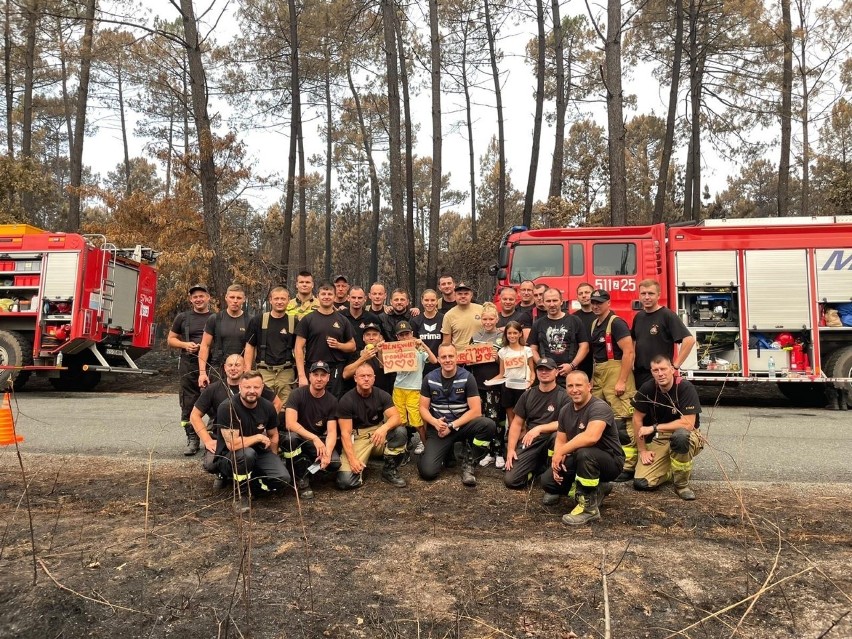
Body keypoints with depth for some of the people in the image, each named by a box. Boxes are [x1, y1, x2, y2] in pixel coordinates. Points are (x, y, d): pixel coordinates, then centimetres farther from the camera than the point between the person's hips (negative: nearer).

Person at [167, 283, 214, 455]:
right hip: (189, 366, 2)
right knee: (189, 404, 3)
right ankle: (192, 439, 12)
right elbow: (171, 339, 15)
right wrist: (185, 345, -6)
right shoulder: (183, 317, 10)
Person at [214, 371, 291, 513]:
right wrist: (259, 437, -16)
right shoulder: (227, 407, -22)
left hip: (259, 454, 4)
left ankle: (248, 487, 6)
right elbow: (232, 444, -28)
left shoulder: (267, 407, -5)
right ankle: (241, 495, -13)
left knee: (282, 478, -21)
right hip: (228, 458, -4)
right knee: (247, 453, -39)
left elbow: (273, 435, 11)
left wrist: (273, 462, 5)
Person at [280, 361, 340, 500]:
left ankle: (308, 466, 9)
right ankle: (301, 479, -15)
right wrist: (314, 438, -36)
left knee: (335, 463, -25)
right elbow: (290, 424, -26)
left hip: (319, 440, 2)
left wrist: (327, 453, -29)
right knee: (290, 437, -38)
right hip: (297, 437, -2)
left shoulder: (332, 401, -5)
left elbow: (331, 432, -10)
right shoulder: (297, 394, -14)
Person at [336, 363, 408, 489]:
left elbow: (395, 417, -15)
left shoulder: (382, 395, -2)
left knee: (400, 431, -28)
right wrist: (352, 458, -26)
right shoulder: (346, 400, -11)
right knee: (345, 481, -25)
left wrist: (384, 428, -38)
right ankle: (359, 467, 11)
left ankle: (389, 471, -7)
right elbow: (345, 433, -14)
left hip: (379, 434, 3)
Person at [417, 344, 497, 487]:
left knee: (489, 425, -32)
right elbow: (423, 408, 2)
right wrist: (435, 423, -18)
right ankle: (445, 450, 16)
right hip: (438, 428, 1)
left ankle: (468, 463, -9)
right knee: (427, 472, -19)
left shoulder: (467, 377, -7)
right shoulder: (429, 378, 0)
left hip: (462, 425, 0)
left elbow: (476, 411, -11)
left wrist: (452, 426, -18)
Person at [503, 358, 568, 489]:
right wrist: (511, 449, -3)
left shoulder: (563, 395, -6)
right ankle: (539, 466, 15)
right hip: (530, 442, 3)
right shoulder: (528, 394, 8)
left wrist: (539, 428, -25)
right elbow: (516, 424, 8)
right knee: (510, 480, -14)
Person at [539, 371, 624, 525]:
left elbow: (591, 437, -41)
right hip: (579, 460, 8)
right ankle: (596, 489, 14)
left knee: (584, 453, -38)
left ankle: (589, 507, -20)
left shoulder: (599, 407, -24)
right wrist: (557, 459, -15)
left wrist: (561, 452, -31)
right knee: (547, 481, -5)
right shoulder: (565, 410, 2)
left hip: (610, 461, -8)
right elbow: (560, 440, 7)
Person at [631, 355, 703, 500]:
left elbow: (688, 424, -27)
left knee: (680, 435, -41)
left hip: (687, 437, -3)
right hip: (659, 440, 3)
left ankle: (682, 484, -16)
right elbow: (637, 419, -2)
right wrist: (643, 450, -4)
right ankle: (673, 469, 18)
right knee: (641, 483, -14)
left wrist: (654, 428, -23)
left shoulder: (686, 387, -20)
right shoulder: (647, 389, -10)